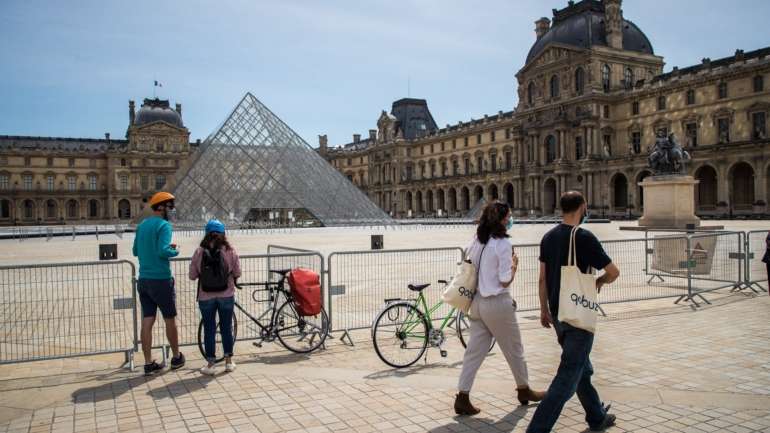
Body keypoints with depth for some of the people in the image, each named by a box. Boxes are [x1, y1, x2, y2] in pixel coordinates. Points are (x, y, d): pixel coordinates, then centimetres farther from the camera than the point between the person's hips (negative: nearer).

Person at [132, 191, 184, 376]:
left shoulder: (142, 225, 12)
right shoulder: (163, 225, -13)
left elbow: (135, 251, 18)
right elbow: (162, 251, -24)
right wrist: (174, 251, -3)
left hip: (143, 280, 7)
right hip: (161, 280, -7)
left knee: (147, 322, 6)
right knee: (170, 320, 9)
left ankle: (149, 364, 9)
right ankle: (176, 358, 22)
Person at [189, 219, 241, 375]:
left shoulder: (199, 252, -6)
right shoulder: (230, 251, -6)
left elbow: (192, 275, -3)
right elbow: (237, 273, -3)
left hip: (206, 297, 0)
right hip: (226, 295, 0)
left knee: (209, 329, 9)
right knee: (226, 327, 13)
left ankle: (210, 364, 15)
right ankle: (229, 361, 22)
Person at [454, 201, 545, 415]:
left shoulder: (477, 241, 5)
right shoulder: (503, 243, -16)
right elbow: (505, 281, -15)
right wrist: (514, 264, 1)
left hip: (478, 301, 7)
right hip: (497, 303, -7)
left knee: (474, 351, 8)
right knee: (514, 350, 14)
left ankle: (462, 397, 7)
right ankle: (524, 390, 33)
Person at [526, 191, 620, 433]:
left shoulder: (548, 237, 4)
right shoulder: (584, 238, -15)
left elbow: (543, 278, 8)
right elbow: (614, 273, -9)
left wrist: (544, 310, 14)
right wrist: (599, 281, 12)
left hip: (558, 313, 8)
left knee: (583, 369, 23)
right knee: (568, 377, -4)